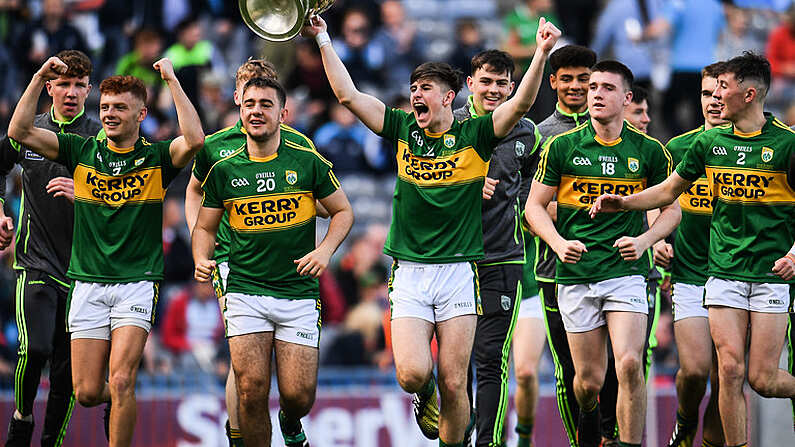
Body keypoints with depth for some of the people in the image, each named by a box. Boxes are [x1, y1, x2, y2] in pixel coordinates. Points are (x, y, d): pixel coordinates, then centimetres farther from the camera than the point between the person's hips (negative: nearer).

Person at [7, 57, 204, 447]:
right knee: (87, 392, 2)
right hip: (88, 283, 3)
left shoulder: (156, 158, 2)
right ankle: (120, 400, 36)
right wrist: (40, 79, -9)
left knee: (120, 382, -16)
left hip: (137, 283, -3)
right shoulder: (81, 151, 8)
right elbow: (19, 132, -1)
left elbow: (195, 139, -20)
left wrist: (171, 80, -18)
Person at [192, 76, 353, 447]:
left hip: (299, 294, 0)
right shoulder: (223, 170, 3)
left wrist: (324, 250, -8)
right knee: (252, 391, -12)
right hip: (245, 292, 0)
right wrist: (202, 260, -8)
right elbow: (205, 226, 13)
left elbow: (343, 211, 9)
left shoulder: (308, 162, 0)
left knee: (299, 395, -3)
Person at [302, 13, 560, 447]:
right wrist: (323, 40, 2)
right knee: (412, 373, -12)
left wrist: (541, 53, -23)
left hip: (458, 272, -1)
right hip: (409, 272, 1)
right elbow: (347, 94, 7)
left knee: (454, 383, -3)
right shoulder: (403, 130, 9)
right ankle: (425, 396, 23)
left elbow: (521, 103, -9)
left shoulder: (475, 135, 3)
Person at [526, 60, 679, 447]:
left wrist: (644, 240, -7)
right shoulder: (561, 147, 1)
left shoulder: (649, 151, 3)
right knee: (589, 379, 4)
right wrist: (559, 243, -12)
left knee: (629, 364, -19)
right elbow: (535, 205, 5)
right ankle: (588, 415, 39)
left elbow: (671, 209, 12)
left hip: (626, 270, 0)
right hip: (575, 273, 1)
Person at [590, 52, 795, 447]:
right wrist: (623, 203, 4)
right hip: (724, 271, 4)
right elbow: (669, 191, 18)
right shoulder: (709, 143, 8)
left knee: (763, 379, -6)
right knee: (730, 369, -8)